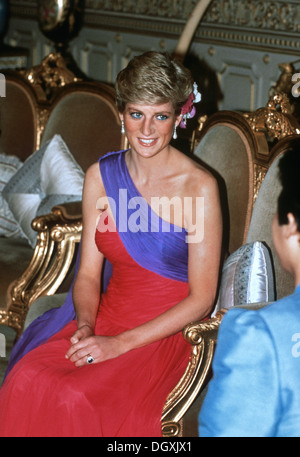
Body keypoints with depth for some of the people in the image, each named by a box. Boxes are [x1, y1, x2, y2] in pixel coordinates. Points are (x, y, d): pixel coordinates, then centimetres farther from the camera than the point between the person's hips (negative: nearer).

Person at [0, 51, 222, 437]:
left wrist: (120, 343, -15)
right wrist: (85, 325, -12)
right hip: (106, 317, 4)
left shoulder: (199, 187, -11)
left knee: (77, 398, -29)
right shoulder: (101, 176, 4)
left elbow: (201, 299, -10)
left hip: (166, 333, -4)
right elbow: (88, 273, 9)